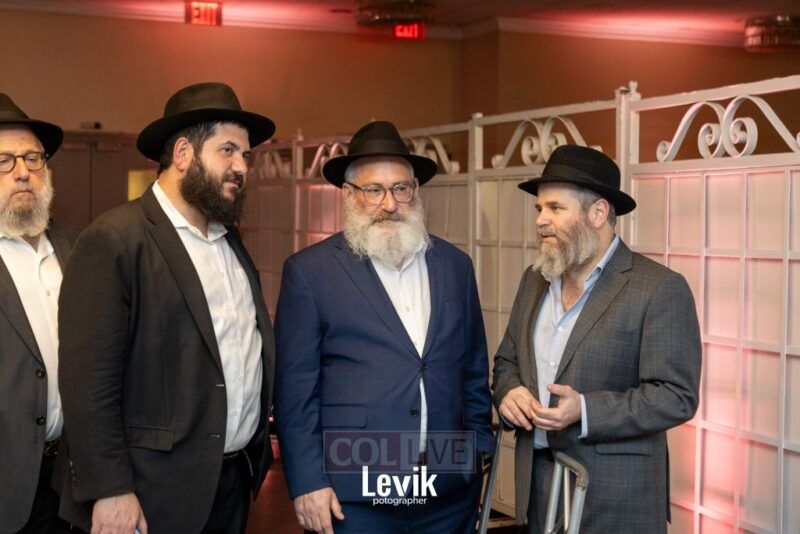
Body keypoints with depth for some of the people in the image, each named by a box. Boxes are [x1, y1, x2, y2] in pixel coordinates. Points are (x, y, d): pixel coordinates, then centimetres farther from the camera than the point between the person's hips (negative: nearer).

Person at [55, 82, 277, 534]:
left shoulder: (231, 239, 12)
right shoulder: (114, 241, -12)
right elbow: (88, 379, -17)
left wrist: (259, 446, 8)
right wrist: (109, 490, -18)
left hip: (238, 478, 7)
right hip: (155, 496, -7)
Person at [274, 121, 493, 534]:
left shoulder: (455, 264, 9)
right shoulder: (309, 271, -3)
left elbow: (474, 372, 15)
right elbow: (295, 388, -5)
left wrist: (478, 447, 9)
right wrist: (307, 483, -8)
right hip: (353, 495, -3)